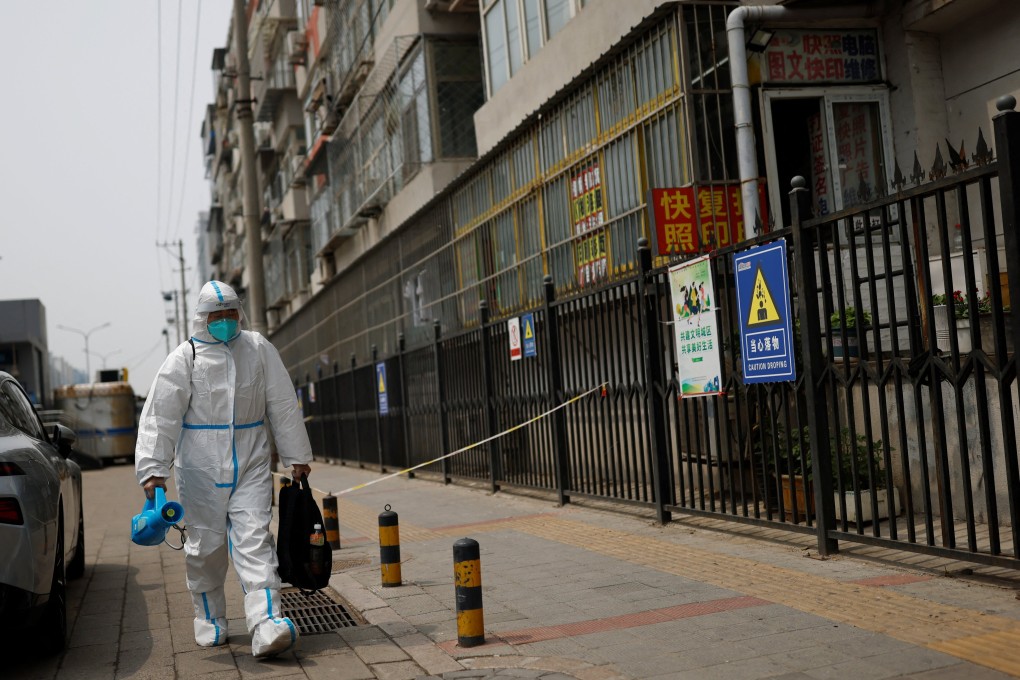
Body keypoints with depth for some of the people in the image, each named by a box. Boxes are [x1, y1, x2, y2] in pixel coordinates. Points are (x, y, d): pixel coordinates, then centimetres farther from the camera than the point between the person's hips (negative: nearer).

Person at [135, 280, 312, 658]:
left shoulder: (258, 349, 5)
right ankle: (209, 620, 28)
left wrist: (297, 456, 14)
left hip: (251, 465, 1)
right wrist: (153, 468, -14)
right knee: (206, 545, 7)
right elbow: (161, 414, -6)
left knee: (254, 541, -9)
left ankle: (266, 624, -18)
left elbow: (283, 405, 11)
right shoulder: (185, 358, -2)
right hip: (201, 470, -1)